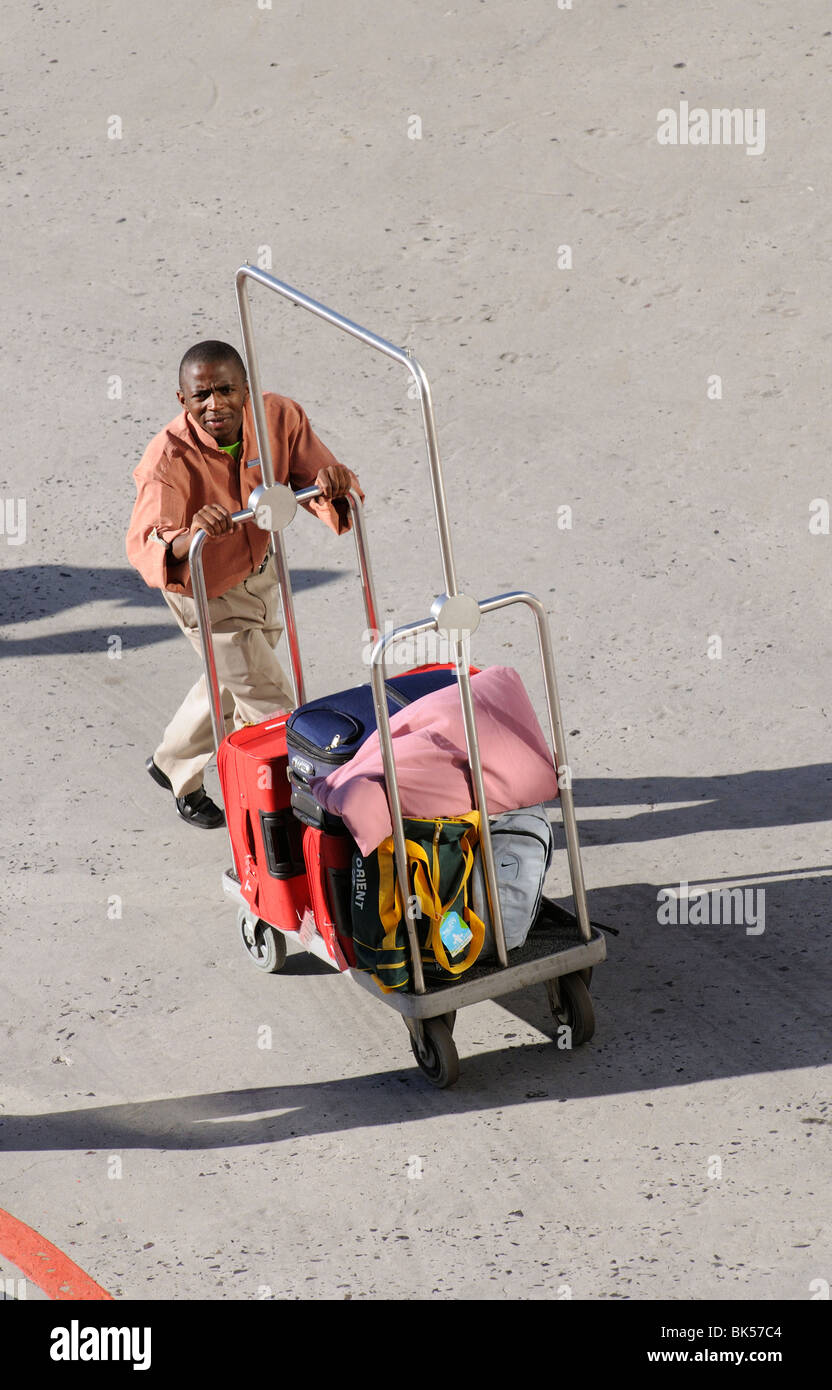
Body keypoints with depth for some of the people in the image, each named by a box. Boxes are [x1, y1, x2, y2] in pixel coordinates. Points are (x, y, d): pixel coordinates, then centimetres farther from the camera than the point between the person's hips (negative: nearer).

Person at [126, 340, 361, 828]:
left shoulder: (280, 417, -25)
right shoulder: (169, 458, -36)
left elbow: (323, 486, -22)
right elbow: (142, 546, -46)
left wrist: (334, 484, -47)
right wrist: (187, 540, -67)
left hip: (260, 569, 6)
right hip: (206, 588, -6)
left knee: (234, 684, 27)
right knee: (270, 701, -4)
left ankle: (174, 765, 53)